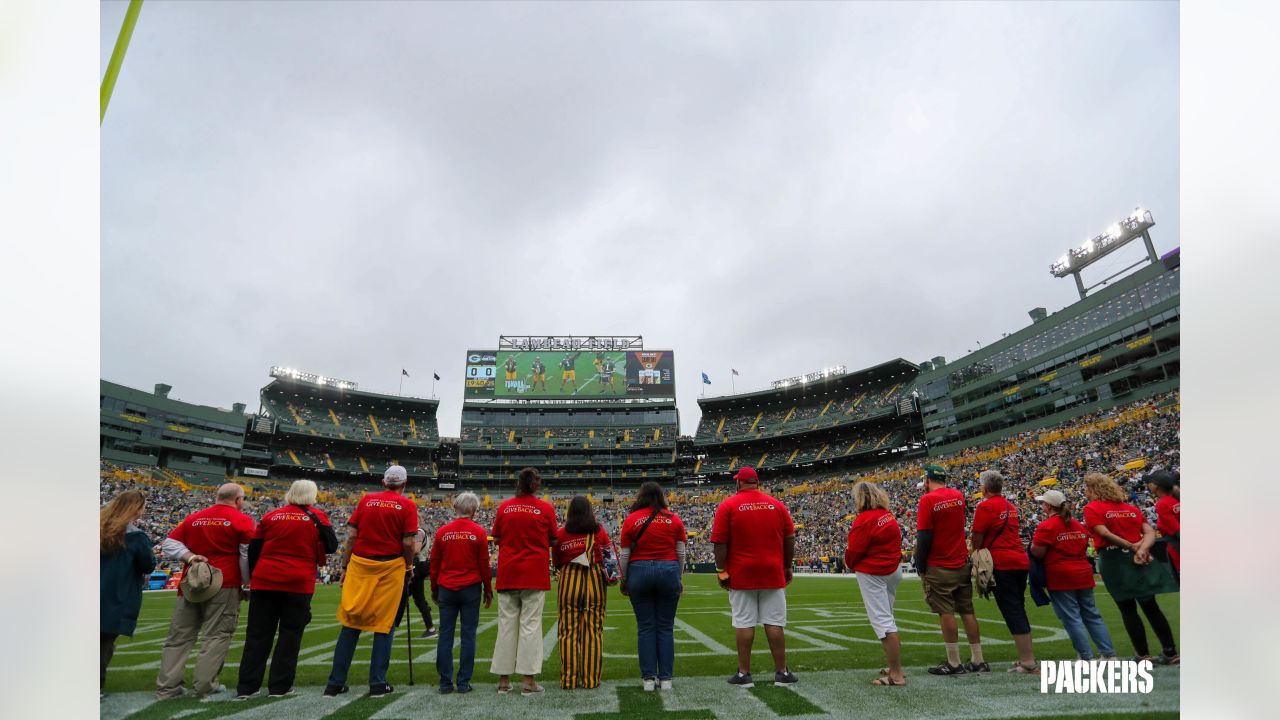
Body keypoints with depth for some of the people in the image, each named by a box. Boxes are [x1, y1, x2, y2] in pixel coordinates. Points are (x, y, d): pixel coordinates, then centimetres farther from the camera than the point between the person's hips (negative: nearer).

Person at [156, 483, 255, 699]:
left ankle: (166, 687, 15)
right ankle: (205, 685, 3)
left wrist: (190, 557, -3)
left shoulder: (192, 518, 11)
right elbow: (248, 557, -6)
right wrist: (247, 585, 4)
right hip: (224, 586, -5)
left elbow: (169, 545, 7)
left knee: (180, 636, 13)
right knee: (217, 635, 2)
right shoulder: (242, 521, -6)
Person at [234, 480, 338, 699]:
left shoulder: (270, 516, 7)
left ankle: (246, 687, 14)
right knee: (290, 634, 7)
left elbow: (253, 550, 10)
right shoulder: (317, 517, -1)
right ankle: (279, 686, 10)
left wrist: (253, 578, 21)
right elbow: (331, 547, -3)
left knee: (257, 634, 11)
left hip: (264, 581, 3)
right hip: (298, 583, -3)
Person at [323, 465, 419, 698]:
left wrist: (344, 567, 10)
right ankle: (378, 684, 12)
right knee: (384, 625, 7)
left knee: (351, 623, 11)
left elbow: (351, 536, 3)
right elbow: (408, 543, -8)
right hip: (390, 568, -2)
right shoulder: (407, 505, -4)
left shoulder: (366, 500, 6)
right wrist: (409, 567, 7)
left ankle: (335, 683, 16)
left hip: (359, 565, 3)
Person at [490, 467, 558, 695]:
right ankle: (528, 681, 5)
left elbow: (496, 540, 6)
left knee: (506, 624, 10)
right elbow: (553, 541, 1)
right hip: (535, 573, -2)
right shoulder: (545, 508, -5)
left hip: (508, 573, 2)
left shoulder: (504, 506, 0)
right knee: (530, 624, 3)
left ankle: (504, 679, 18)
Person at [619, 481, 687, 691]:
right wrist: (679, 577, 14)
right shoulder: (674, 519, 2)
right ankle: (666, 678, 12)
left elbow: (625, 555, 0)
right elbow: (680, 553, 3)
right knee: (666, 627, 9)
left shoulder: (631, 520, -2)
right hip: (668, 571, 1)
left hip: (639, 572, -1)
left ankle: (648, 678, 11)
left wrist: (624, 581, 10)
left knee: (645, 628, 8)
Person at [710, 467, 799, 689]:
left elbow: (720, 543, -8)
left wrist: (722, 571, -2)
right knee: (774, 623, 8)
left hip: (741, 574, -2)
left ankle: (744, 674, 10)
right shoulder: (776, 504, 4)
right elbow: (790, 539, 6)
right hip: (773, 573, 2)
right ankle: (781, 672, 15)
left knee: (744, 623, 4)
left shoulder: (727, 505, -4)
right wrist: (787, 567, 15)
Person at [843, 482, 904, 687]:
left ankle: (896, 675, -3)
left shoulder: (864, 519, -19)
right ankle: (896, 667, 28)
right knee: (888, 619, 20)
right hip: (893, 570, 10)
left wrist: (850, 564, 5)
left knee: (882, 621, -5)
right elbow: (894, 543, 13)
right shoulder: (888, 516, 8)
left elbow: (854, 550, -17)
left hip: (872, 574, -10)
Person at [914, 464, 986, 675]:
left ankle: (954, 663, 4)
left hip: (938, 567, -6)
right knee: (967, 611, 12)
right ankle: (978, 661, 19)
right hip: (962, 563, 6)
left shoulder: (928, 500, -14)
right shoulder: (958, 496, 5)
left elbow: (924, 537, -17)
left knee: (946, 613, -1)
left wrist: (920, 565, -7)